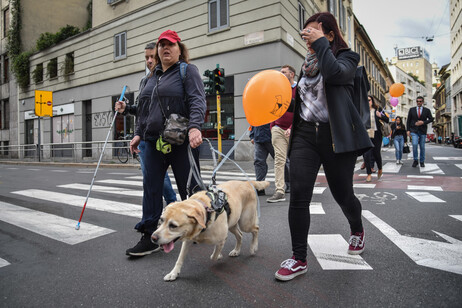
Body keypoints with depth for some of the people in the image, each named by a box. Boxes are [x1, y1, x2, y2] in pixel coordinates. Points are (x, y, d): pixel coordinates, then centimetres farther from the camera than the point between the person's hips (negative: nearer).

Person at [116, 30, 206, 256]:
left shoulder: (188, 71, 1)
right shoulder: (152, 76, 21)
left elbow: (197, 101, -14)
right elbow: (143, 108, 24)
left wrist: (194, 126, -29)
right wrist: (138, 134, 18)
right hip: (153, 141, 7)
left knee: (189, 187, 4)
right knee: (151, 187, 3)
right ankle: (149, 237, 12)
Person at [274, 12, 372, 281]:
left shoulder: (347, 57, 2)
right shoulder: (308, 64, 19)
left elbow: (334, 72, -22)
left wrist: (320, 42, -10)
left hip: (336, 136, -4)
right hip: (305, 135, 4)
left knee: (343, 194, 8)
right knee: (299, 195, -10)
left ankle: (357, 230, 43)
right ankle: (299, 259, 2)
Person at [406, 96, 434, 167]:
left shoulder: (427, 110, 7)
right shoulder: (412, 110, 7)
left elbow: (431, 119, 5)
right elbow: (408, 120, 7)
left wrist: (423, 122, -12)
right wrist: (408, 130, -1)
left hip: (422, 131, 1)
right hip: (414, 131, -1)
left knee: (422, 147, 4)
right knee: (414, 144, -17)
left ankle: (422, 162, 17)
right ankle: (415, 160, -3)